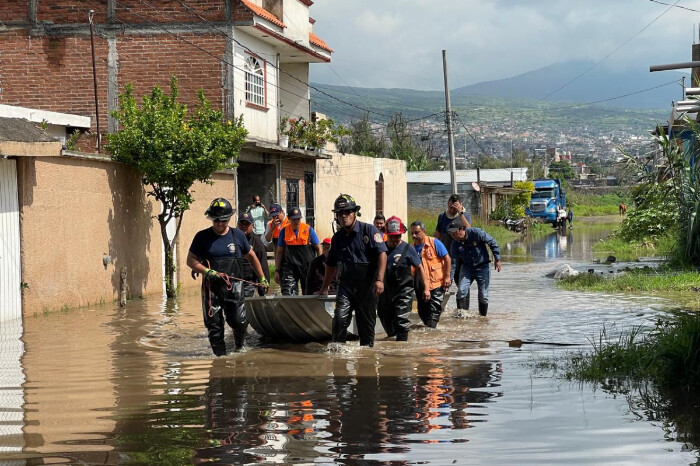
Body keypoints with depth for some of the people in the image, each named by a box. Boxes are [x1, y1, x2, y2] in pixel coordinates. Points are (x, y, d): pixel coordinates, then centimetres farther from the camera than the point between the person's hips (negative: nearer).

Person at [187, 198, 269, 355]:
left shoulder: (237, 235, 8)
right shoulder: (202, 237, 4)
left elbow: (251, 256, 19)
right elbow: (191, 260, 3)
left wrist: (262, 278, 19)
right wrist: (207, 272, -13)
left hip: (234, 285, 0)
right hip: (211, 287, 0)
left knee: (239, 321, -7)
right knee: (214, 325, -1)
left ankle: (239, 344, 23)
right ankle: (220, 354, 9)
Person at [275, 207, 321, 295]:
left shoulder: (308, 230, 2)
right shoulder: (284, 231, 5)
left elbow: (318, 248, 8)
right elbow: (279, 252, 10)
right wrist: (277, 270, 6)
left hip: (307, 266, 0)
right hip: (289, 266, 0)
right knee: (287, 294, -14)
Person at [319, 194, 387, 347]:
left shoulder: (369, 230, -3)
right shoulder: (337, 238, 12)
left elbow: (382, 254, -11)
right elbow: (331, 265, 22)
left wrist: (379, 279, -20)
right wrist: (324, 288, 25)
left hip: (367, 285, -3)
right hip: (346, 284, 3)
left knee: (366, 322, 4)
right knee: (340, 317, -14)